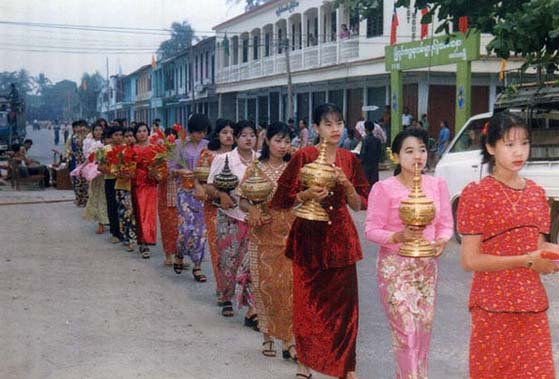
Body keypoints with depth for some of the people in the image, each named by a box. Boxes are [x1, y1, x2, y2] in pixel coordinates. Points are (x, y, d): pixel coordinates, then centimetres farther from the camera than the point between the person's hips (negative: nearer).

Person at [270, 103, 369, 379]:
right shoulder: (303, 157, -4)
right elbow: (282, 200, -2)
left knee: (344, 302, 2)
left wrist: (347, 185, -11)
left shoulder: (350, 160, 5)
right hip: (309, 237, -2)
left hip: (340, 238, 2)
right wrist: (306, 195, -19)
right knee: (307, 301, 4)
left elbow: (359, 205, 7)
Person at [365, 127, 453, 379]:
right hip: (395, 266, -4)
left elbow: (445, 224, 8)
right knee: (406, 331, -7)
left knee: (424, 329, 11)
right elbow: (371, 230, -9)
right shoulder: (384, 189, -10)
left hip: (427, 266, 5)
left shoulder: (437, 185, 3)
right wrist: (398, 237, -26)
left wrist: (442, 240, -14)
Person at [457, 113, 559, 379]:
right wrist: (526, 260, -18)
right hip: (493, 306, -5)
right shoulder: (477, 194, -9)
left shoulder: (536, 194, 9)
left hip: (533, 306, 5)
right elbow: (470, 261, -13)